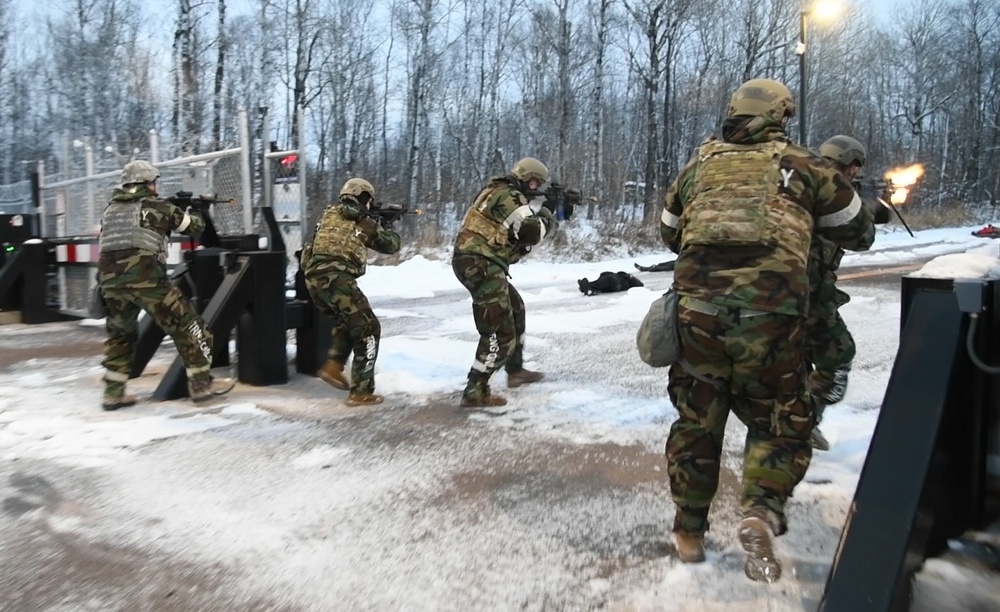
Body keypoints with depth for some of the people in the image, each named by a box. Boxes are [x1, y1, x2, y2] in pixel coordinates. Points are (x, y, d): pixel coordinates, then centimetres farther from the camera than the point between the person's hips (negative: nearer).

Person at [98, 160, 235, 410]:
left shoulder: (111, 208, 22)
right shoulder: (157, 206, 9)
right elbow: (195, 226, 19)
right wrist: (191, 214, 43)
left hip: (109, 277, 6)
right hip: (145, 276, -5)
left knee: (120, 333, 25)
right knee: (185, 325, 6)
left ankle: (114, 392, 23)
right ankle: (201, 384, 9)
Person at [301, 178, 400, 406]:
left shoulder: (329, 213, 20)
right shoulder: (365, 222, 6)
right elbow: (391, 245, 19)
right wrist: (388, 229, 40)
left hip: (314, 277, 7)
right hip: (335, 278, -7)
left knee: (346, 320, 30)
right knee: (367, 330, 1)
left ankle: (333, 366, 17)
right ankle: (361, 392, -2)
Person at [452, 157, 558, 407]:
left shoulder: (498, 192, 19)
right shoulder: (509, 196, -12)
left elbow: (518, 233, 23)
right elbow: (532, 233, -18)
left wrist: (541, 216, 11)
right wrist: (547, 217, 2)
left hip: (477, 262, 11)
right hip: (481, 265, -11)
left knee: (515, 309, 26)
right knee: (500, 331, -9)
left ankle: (515, 370, 37)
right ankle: (475, 392, -7)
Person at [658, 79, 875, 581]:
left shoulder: (700, 166, 16)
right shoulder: (805, 167, 10)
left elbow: (669, 234, 29)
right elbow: (860, 234, 21)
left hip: (697, 308, 2)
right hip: (770, 316, -2)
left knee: (696, 418, 15)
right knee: (779, 421, 16)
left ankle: (689, 530, 24)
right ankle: (762, 512, -5)